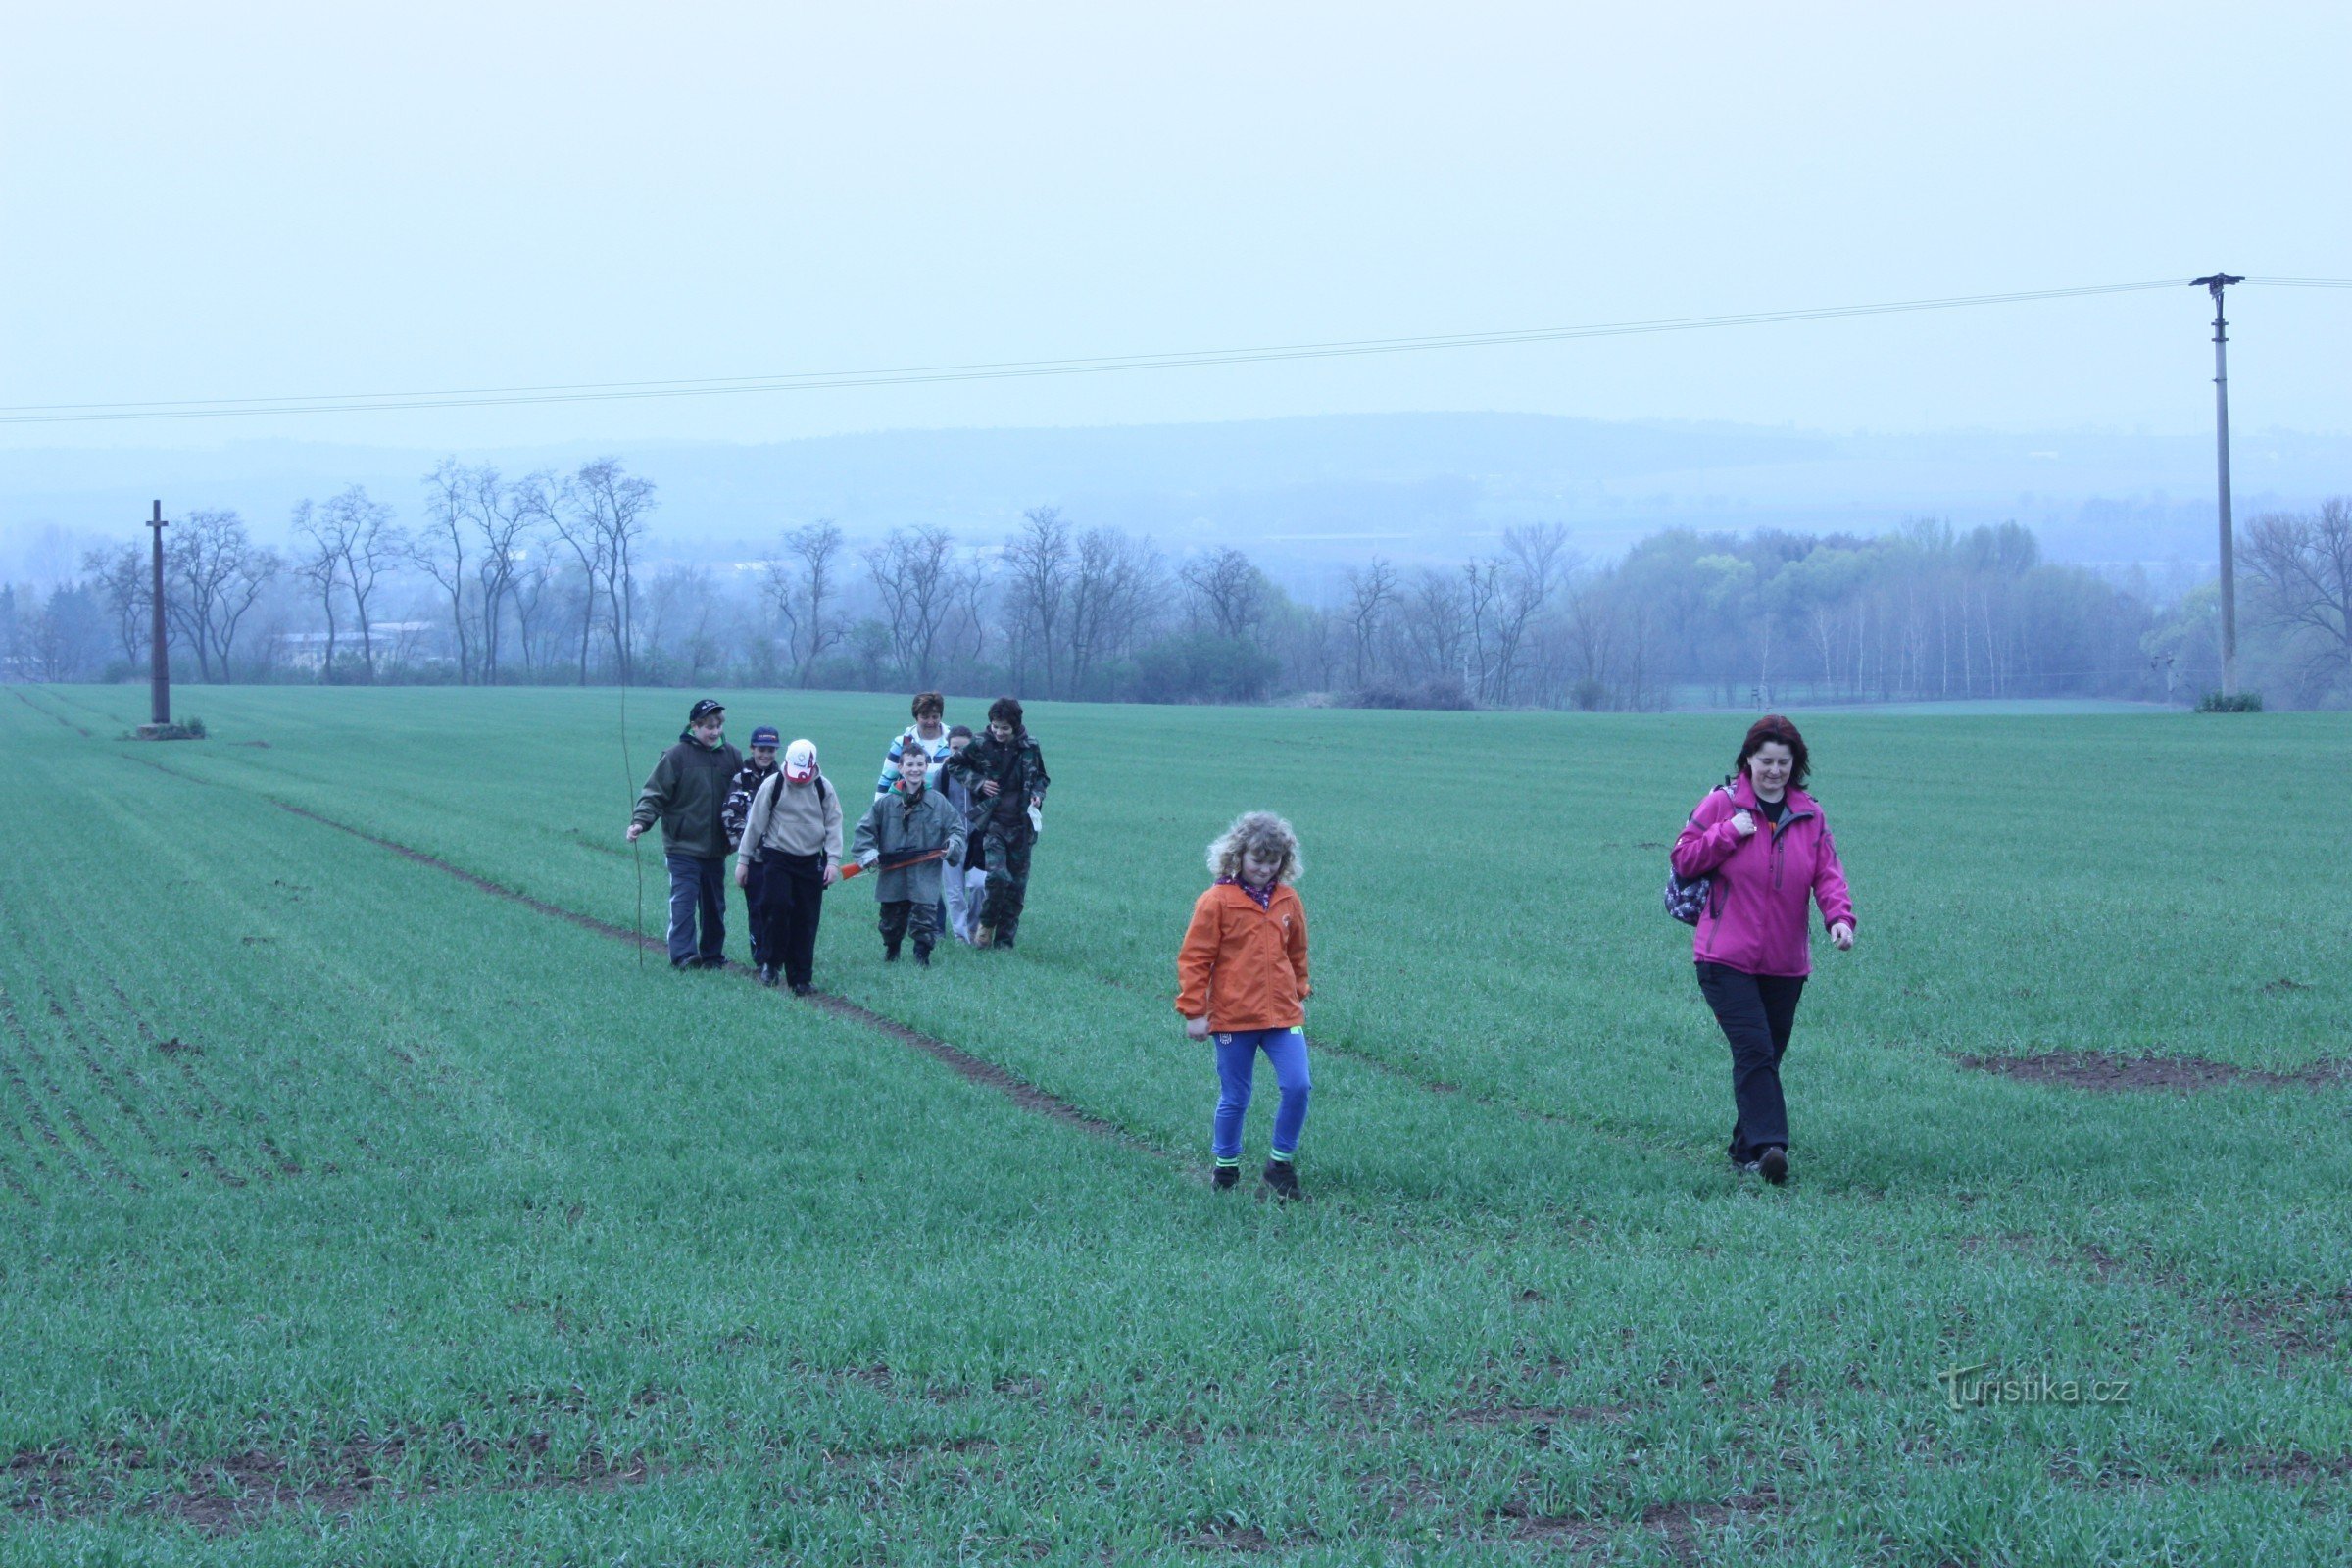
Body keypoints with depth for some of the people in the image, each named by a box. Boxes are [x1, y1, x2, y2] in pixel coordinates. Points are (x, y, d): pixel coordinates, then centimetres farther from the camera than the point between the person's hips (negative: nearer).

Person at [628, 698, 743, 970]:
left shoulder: (732, 756, 7)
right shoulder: (676, 756, -7)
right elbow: (654, 794, -8)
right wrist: (640, 821, -22)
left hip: (716, 847, 5)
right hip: (683, 846, -5)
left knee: (715, 904, 12)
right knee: (683, 901, -13)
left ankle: (712, 955, 22)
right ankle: (683, 955, -16)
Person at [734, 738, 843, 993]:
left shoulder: (824, 788, 3)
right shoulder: (773, 786, -3)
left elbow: (833, 824, 5)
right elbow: (754, 824, 2)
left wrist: (833, 860, -5)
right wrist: (743, 860, 2)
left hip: (810, 862, 2)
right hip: (777, 856, -2)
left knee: (806, 920, 0)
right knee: (777, 906, -20)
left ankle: (801, 979, 6)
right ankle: (774, 964, -1)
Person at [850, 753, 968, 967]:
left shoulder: (938, 802, 2)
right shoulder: (886, 802, 1)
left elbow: (957, 827, 8)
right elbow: (865, 828, 7)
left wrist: (952, 846, -9)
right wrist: (867, 853, -4)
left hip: (925, 875, -1)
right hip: (892, 874, 1)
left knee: (925, 913, -9)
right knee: (892, 916, 12)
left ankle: (923, 955, 5)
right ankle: (891, 949, 36)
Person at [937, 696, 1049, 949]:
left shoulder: (1030, 746, 2)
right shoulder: (980, 746, -4)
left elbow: (1041, 777, 18)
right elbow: (952, 764, 9)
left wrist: (1038, 794, -3)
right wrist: (978, 782, -4)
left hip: (1021, 824, 3)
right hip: (992, 822, -3)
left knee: (1017, 884, 4)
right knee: (998, 876, -20)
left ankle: (1005, 940, 14)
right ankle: (986, 925, 4)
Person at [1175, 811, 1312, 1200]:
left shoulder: (1288, 901, 6)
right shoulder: (1217, 901, -8)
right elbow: (1194, 959, -6)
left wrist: (1299, 994, 24)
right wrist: (1194, 1011, -7)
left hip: (1282, 1015, 3)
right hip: (1232, 1018, -3)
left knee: (1298, 1087, -8)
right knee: (1234, 1098, 6)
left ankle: (1282, 1164, 8)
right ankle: (1226, 1167, 24)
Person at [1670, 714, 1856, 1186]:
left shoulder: (1810, 815, 8)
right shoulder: (1722, 804, 1)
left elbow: (1828, 873, 1)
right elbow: (1683, 859, 0)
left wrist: (1839, 916, -18)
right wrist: (1729, 833, -13)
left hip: (1786, 964, 4)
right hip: (1726, 958, -4)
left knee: (1768, 1055, 8)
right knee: (1754, 1050, -16)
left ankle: (1745, 1148, 19)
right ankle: (1767, 1146, -24)